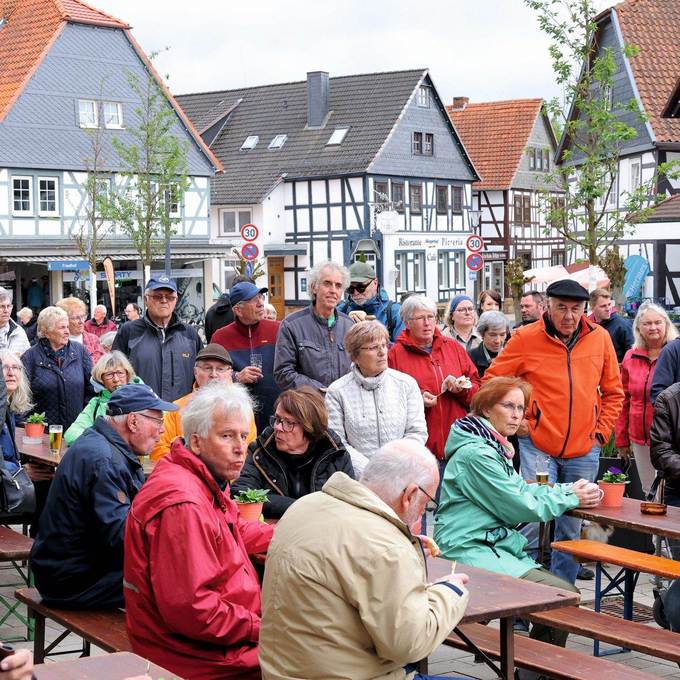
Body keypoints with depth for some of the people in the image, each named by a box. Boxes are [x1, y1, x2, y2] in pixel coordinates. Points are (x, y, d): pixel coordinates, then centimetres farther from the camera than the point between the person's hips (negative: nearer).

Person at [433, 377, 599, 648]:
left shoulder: (494, 447, 19)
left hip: (495, 546, 10)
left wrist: (569, 489, 3)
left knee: (567, 592, 1)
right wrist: (570, 499, -3)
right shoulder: (475, 453, -15)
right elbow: (519, 507, -13)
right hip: (471, 552, -10)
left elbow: (520, 488, 17)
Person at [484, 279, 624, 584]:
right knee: (533, 517, -9)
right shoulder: (526, 338, -5)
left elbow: (613, 393, 13)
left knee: (572, 527, 10)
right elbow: (492, 381, 3)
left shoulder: (599, 338, 4)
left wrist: (601, 432, 5)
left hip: (584, 450, 3)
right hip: (537, 446, -3)